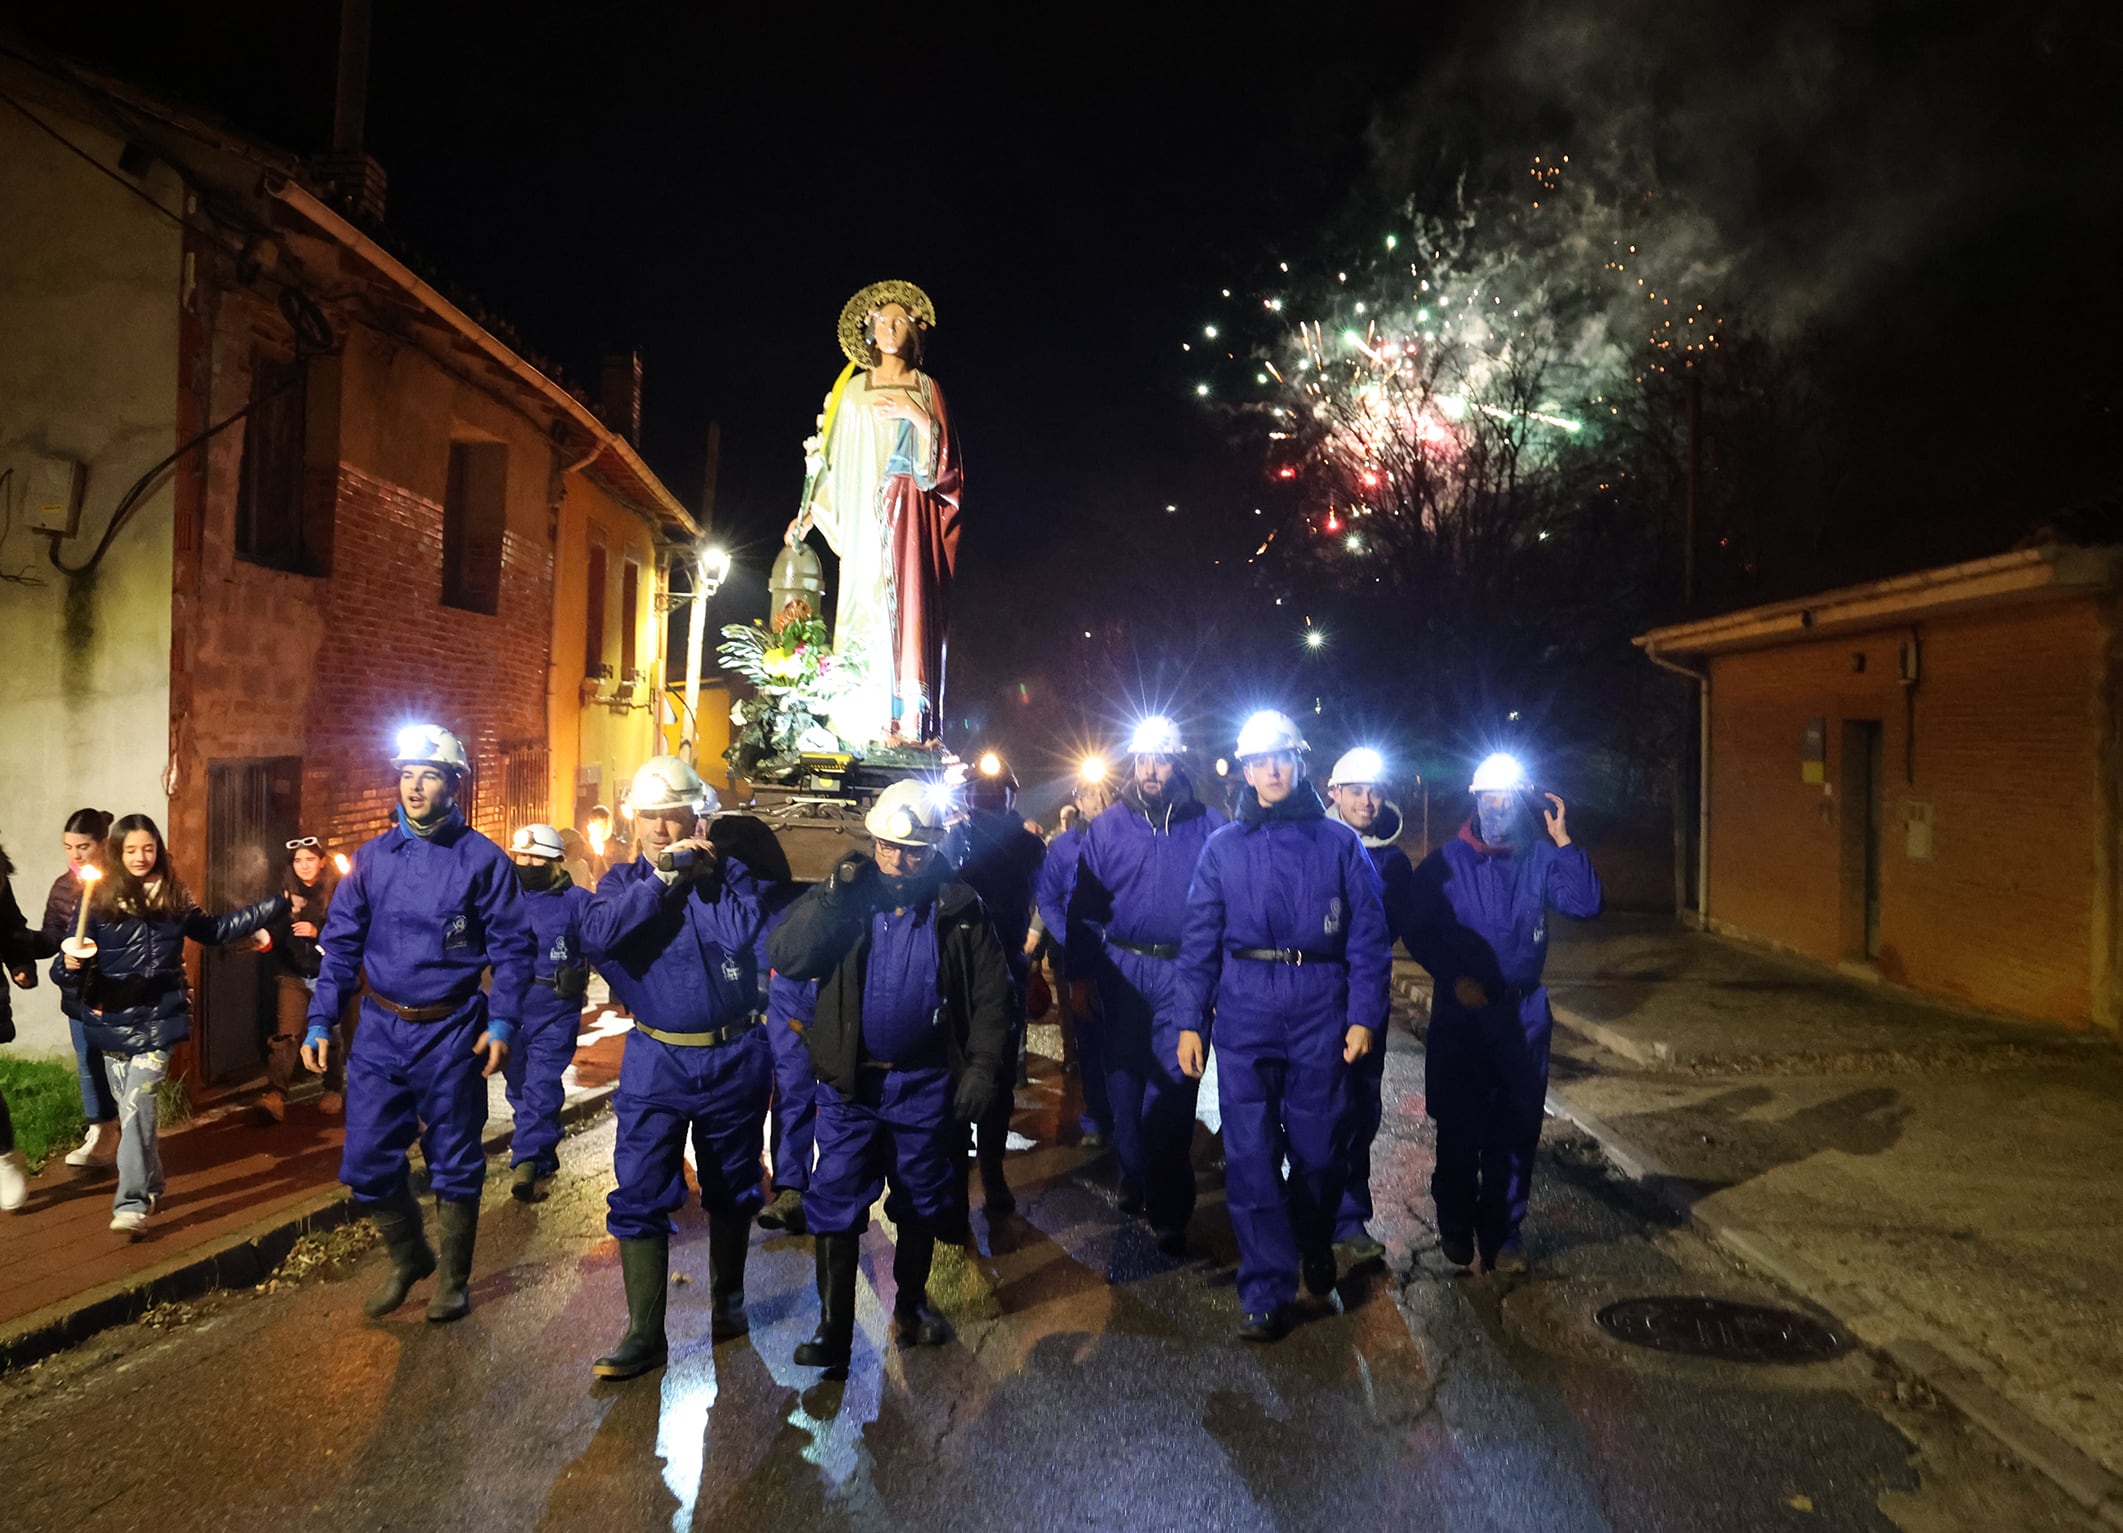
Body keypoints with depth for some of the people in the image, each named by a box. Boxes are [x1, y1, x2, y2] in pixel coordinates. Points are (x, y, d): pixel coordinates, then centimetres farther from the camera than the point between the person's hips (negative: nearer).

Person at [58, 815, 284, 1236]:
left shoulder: (174, 897, 5)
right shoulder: (98, 899, -3)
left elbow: (215, 931, 19)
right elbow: (73, 961, -4)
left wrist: (277, 905, 19)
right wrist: (72, 964, -29)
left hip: (158, 1019, 0)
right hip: (114, 1022, 1)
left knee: (137, 1103, -11)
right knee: (130, 1108, 12)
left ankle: (132, 1204, -12)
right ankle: (150, 1187, 29)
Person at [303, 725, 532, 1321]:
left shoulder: (481, 859, -6)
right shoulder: (371, 858, 4)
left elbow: (511, 947, -5)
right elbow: (340, 945, 8)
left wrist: (501, 1022, -13)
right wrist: (321, 1021, 1)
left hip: (452, 1035, -3)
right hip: (379, 1031, 3)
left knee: (454, 1165, 8)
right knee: (367, 1164, 6)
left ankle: (452, 1280, 27)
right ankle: (408, 1259, 33)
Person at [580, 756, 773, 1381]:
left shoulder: (730, 874, -3)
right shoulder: (624, 882, 1)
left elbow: (759, 942, -13)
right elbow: (596, 932, -23)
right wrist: (660, 879, -24)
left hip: (734, 1057, 0)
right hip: (655, 1062, 0)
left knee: (732, 1188, 16)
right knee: (638, 1194, -3)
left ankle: (727, 1300, 38)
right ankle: (644, 1334, 9)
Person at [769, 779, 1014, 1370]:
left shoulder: (958, 909, -7)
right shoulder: (844, 897, -5)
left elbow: (991, 994, -2)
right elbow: (785, 957, -18)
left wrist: (982, 1067, -9)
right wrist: (833, 897, -27)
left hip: (926, 1083, 1)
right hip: (850, 1081, 0)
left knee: (922, 1201, 16)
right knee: (836, 1204, 2)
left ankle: (911, 1306, 37)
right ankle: (833, 1326, 15)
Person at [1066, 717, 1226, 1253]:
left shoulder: (1210, 827, 2)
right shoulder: (1107, 827, 4)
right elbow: (1082, 904, 5)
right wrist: (1080, 976, 1)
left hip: (1185, 973, -2)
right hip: (1121, 969, 2)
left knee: (1173, 1090, -4)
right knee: (1124, 1082, 12)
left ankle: (1168, 1210, 5)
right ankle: (1133, 1174, 33)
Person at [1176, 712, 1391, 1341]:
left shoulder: (1340, 842, 7)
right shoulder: (1222, 847, 9)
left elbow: (1368, 935, 4)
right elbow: (1200, 940, 8)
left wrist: (1365, 1015, -4)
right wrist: (1191, 1022, 3)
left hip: (1321, 1008, 0)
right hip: (1244, 1010, 1)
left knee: (1320, 1146, 7)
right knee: (1250, 1151, -1)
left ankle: (1315, 1246, 37)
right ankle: (1265, 1291, 10)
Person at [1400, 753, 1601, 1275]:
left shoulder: (1542, 858, 2)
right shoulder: (1445, 862, -3)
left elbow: (1584, 904, -13)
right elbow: (1416, 929, -3)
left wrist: (1564, 842, -18)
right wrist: (1455, 978, -11)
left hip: (1523, 1013, 2)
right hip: (1459, 1011, -1)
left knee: (1516, 1126, 8)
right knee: (1458, 1125, 7)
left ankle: (1502, 1230, 22)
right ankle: (1455, 1227, 24)